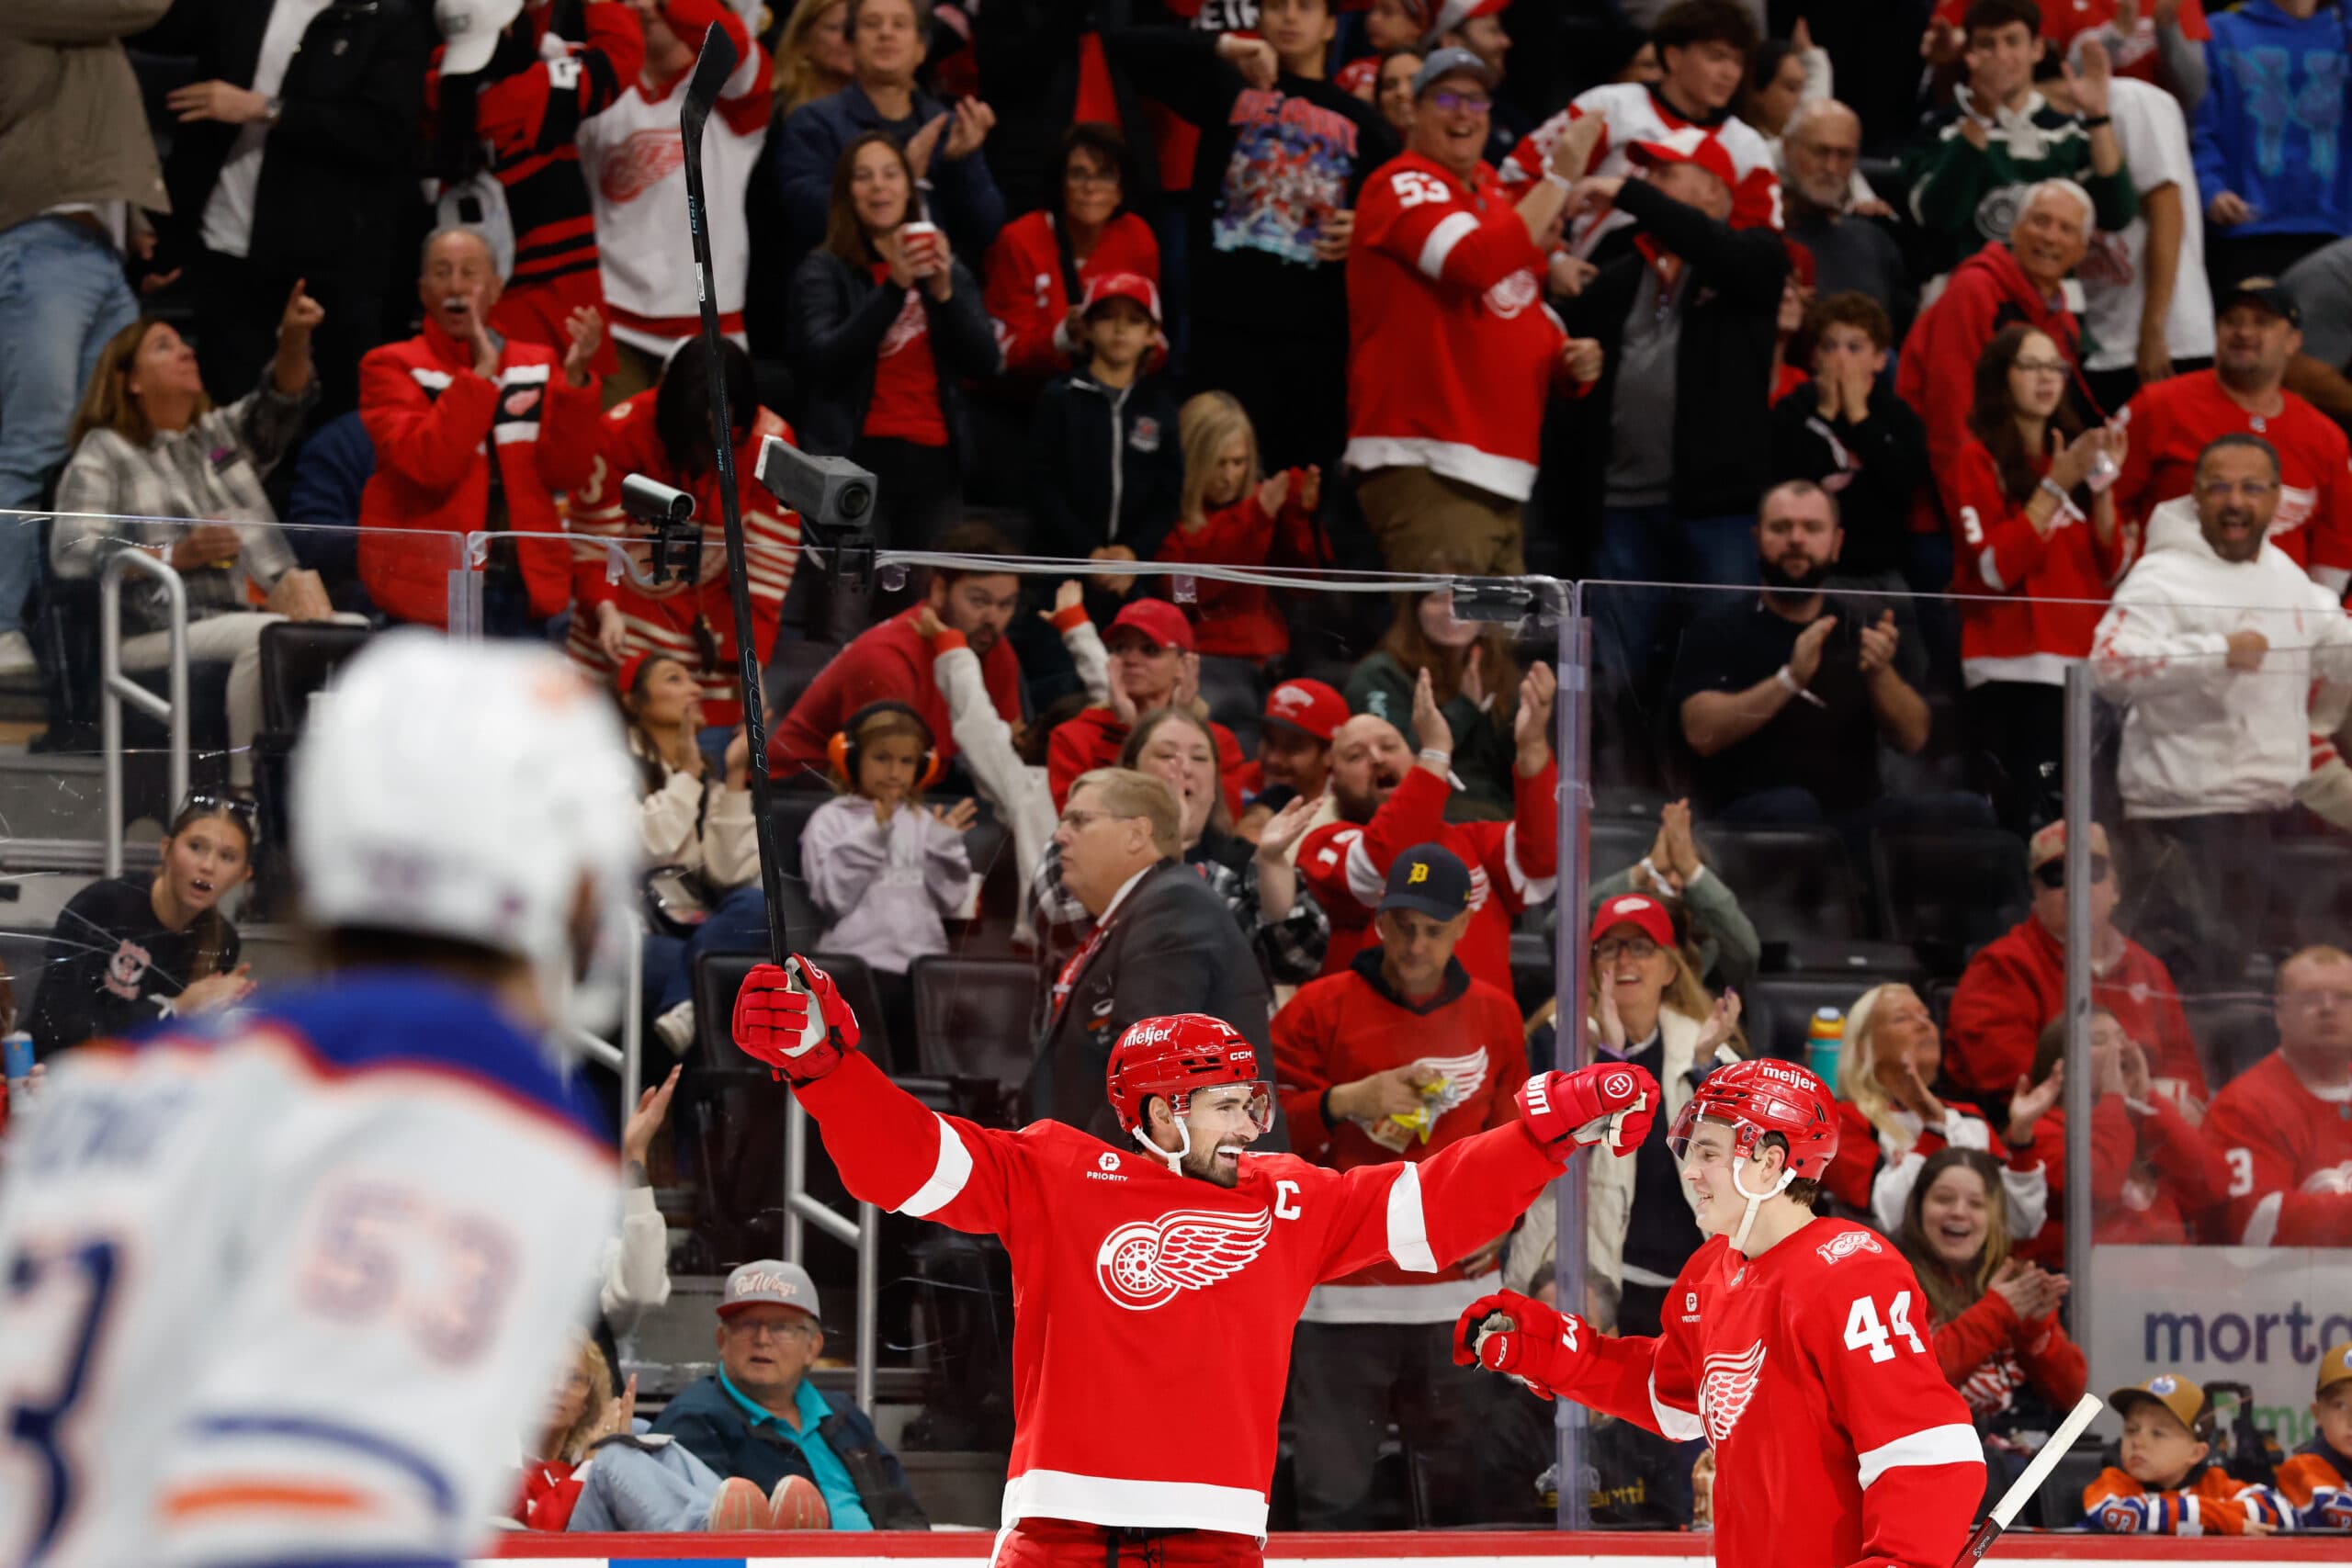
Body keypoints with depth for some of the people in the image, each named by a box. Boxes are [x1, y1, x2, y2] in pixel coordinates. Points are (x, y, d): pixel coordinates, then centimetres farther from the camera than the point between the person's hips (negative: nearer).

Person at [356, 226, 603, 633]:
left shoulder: (538, 364, 12)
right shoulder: (391, 367, 1)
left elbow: (567, 473, 1)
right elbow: (428, 464, -16)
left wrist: (574, 378, -10)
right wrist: (482, 372, -16)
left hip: (526, 581, 4)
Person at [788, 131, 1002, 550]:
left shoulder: (948, 270, 16)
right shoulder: (823, 272, 3)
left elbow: (987, 362, 6)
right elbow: (824, 362, -12)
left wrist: (944, 291, -10)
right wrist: (894, 288, -20)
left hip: (935, 461, 4)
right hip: (859, 457, -4)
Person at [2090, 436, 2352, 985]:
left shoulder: (2285, 575, 14)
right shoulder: (2164, 578, -12)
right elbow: (2111, 665, -26)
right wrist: (2219, 651, -31)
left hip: (2272, 813, 8)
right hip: (2187, 817, -8)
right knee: (2187, 979, -12)